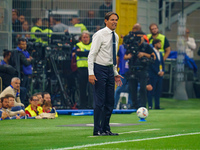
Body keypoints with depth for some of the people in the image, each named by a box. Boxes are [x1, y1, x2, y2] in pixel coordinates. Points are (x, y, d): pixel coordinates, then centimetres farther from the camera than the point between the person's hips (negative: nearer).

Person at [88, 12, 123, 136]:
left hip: (110, 70, 8)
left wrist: (115, 73, 18)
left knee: (110, 101, 7)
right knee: (99, 101, -7)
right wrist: (91, 73, -19)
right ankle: (97, 130, -3)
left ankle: (106, 129, 14)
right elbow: (92, 54, -13)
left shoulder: (115, 37, 13)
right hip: (100, 69, -8)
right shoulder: (100, 35, -10)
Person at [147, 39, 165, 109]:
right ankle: (150, 105, -4)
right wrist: (158, 72, -13)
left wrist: (162, 71, 2)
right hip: (153, 75, -8)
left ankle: (157, 106, 9)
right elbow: (151, 64, -13)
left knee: (158, 91, 6)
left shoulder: (160, 53, 17)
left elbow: (162, 63, 19)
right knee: (151, 91, -5)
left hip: (160, 75, 8)